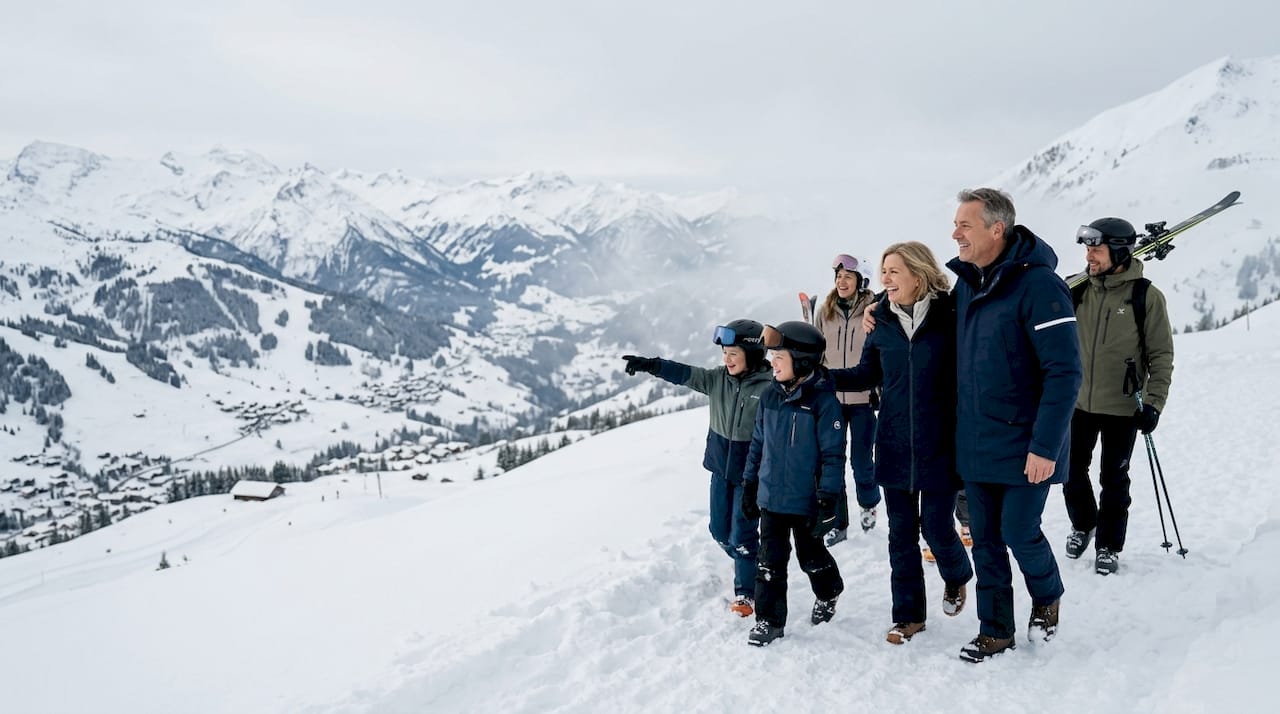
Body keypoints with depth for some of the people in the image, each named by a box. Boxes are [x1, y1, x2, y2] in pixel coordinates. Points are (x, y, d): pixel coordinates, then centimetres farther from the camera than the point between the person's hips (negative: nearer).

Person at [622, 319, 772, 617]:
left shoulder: (769, 387, -17)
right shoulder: (718, 379, -2)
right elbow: (685, 374, -10)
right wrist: (652, 365, -23)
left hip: (750, 472, -6)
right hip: (720, 468, 6)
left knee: (742, 535, -2)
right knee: (720, 530, 16)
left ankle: (746, 593, 16)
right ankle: (748, 566, 43)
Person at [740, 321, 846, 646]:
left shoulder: (823, 400, -16)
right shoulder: (769, 396, 2)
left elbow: (833, 454, -15)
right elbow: (758, 443, 12)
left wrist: (828, 499, -17)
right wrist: (749, 484, 13)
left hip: (806, 500, -4)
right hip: (771, 496, 4)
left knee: (811, 555, 16)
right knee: (770, 560, 6)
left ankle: (828, 592, 44)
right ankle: (769, 619, 16)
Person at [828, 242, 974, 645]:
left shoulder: (950, 317, -10)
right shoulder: (882, 321, 3)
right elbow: (867, 375, 11)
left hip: (939, 446, -4)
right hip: (895, 448, 4)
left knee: (936, 528, 4)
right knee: (901, 533, 10)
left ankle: (957, 577, 38)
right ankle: (908, 614, 24)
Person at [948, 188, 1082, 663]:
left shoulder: (1037, 285, -17)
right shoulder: (964, 285, 6)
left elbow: (1064, 372, -19)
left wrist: (1045, 446, -21)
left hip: (1024, 445, -6)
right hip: (975, 445, 7)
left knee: (1018, 532, 0)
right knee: (985, 539, 10)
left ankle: (1047, 596, 31)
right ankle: (995, 629, 23)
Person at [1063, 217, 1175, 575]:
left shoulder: (1146, 296, -10)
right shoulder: (1079, 291, 0)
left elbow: (1161, 355, -5)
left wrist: (1154, 403, -11)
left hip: (1122, 408, -3)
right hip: (1078, 403, 3)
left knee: (1113, 479, 7)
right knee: (1073, 472, 11)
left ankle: (1108, 545, 23)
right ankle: (1082, 525, 36)